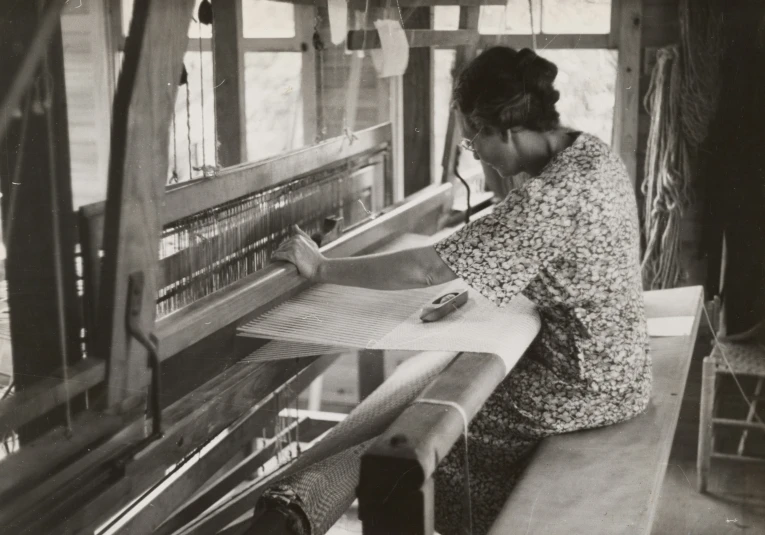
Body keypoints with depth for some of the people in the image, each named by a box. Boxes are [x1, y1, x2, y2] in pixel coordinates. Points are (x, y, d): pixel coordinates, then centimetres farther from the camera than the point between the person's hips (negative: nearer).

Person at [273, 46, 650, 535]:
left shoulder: (549, 198, -29)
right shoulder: (590, 151, -1)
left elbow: (425, 270, -28)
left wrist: (322, 268, -18)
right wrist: (472, 282, 0)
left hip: (587, 386, -8)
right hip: (608, 361, 9)